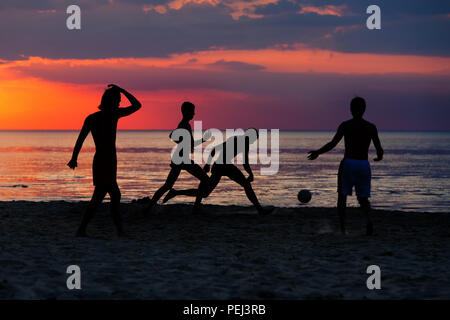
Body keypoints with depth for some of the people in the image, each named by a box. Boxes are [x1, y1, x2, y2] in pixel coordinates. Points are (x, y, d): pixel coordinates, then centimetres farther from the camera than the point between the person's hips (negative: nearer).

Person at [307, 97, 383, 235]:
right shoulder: (371, 127, 3)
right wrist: (379, 156, 25)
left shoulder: (345, 125, -3)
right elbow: (379, 150, 1)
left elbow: (333, 143, -12)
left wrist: (317, 152, 1)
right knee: (363, 198, 11)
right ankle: (368, 219, -19)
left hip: (348, 163, -2)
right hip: (364, 165, 2)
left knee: (342, 195, 12)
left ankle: (342, 227, 0)